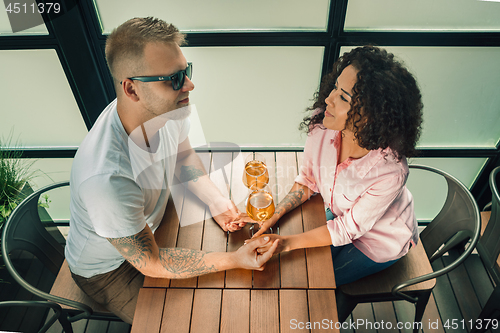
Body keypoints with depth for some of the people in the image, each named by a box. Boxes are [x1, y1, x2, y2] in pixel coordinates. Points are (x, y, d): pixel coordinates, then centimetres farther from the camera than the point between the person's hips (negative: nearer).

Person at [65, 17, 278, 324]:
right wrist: (234, 260, -28)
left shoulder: (167, 110, -20)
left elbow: (183, 155, 2)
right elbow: (150, 263, -29)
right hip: (107, 269, -6)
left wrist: (215, 200, -14)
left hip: (150, 226, 6)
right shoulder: (107, 179, -43)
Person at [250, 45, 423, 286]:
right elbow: (308, 181, -8)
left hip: (381, 242, -4)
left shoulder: (389, 171, -41)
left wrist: (287, 242, -26)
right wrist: (272, 217, -17)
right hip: (342, 214, 4)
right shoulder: (322, 125, -27)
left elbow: (349, 228, -25)